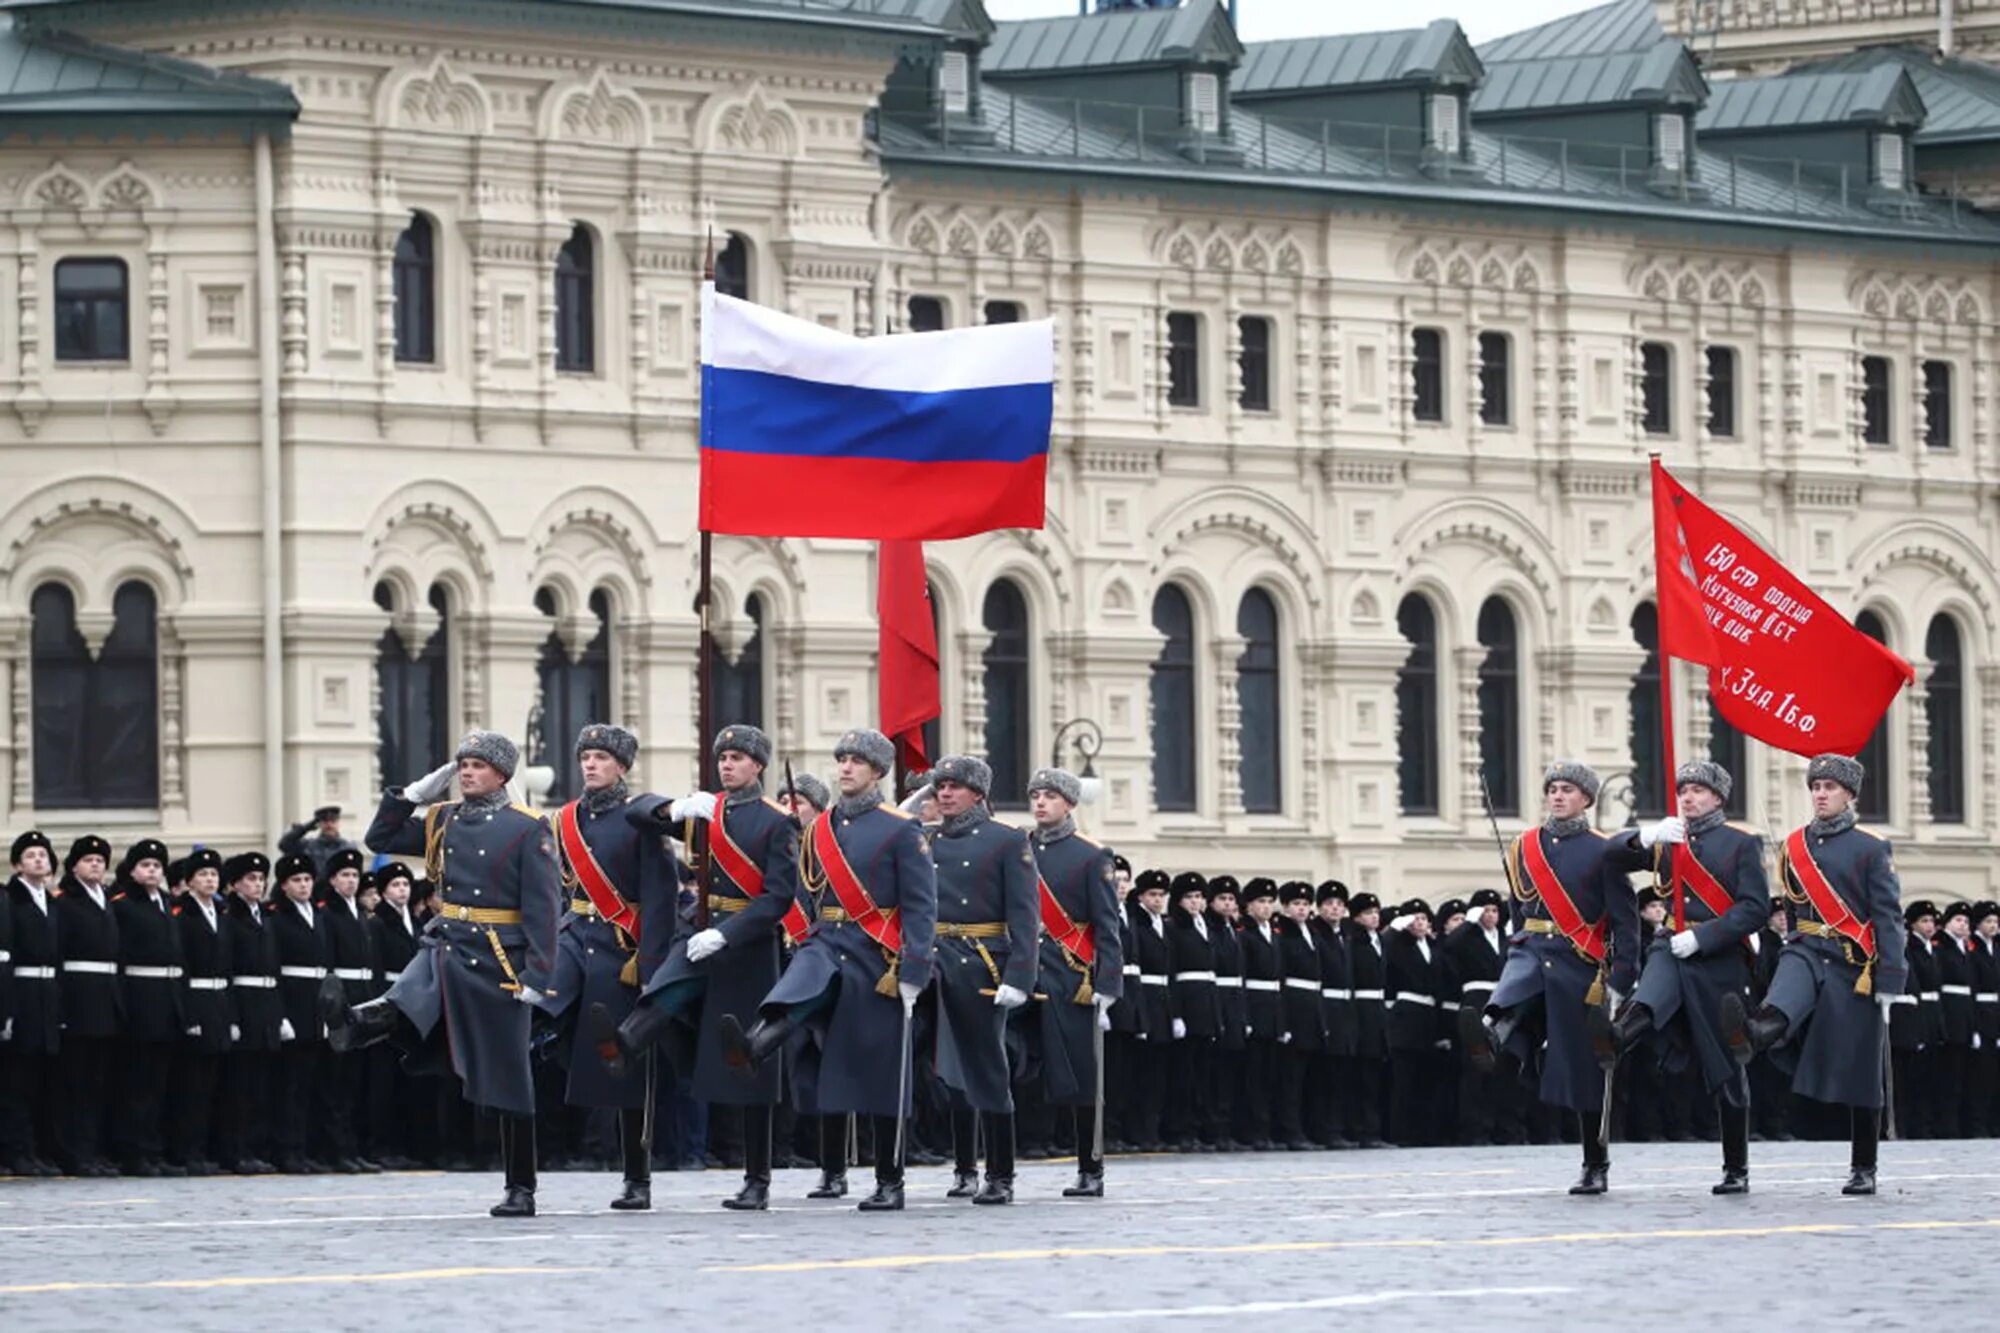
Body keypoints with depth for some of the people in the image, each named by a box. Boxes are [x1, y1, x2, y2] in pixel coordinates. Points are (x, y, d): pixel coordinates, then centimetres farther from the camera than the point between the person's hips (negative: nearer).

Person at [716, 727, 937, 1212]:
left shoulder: (901, 830, -2)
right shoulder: (820, 830, 13)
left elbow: (921, 908, -6)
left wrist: (912, 974, -13)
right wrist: (804, 947, 16)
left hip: (876, 959, -4)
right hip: (825, 946, 4)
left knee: (881, 1079, 0)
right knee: (799, 988, -33)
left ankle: (889, 1184, 6)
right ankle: (753, 1049, -62)